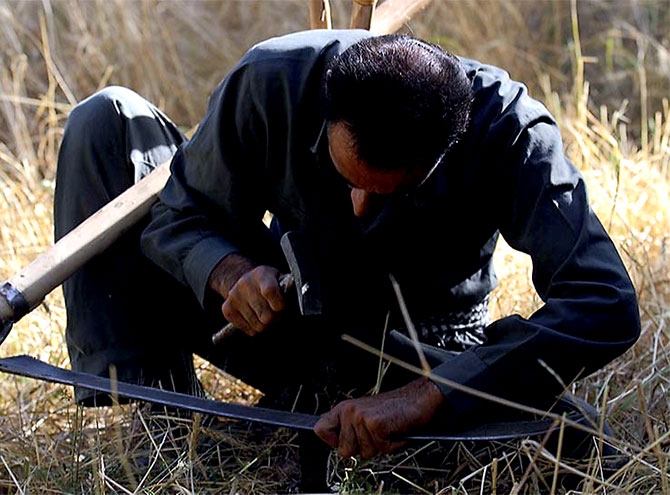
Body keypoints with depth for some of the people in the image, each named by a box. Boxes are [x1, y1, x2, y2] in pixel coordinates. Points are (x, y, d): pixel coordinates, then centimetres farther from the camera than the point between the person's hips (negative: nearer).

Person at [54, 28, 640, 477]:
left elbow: (608, 305, -43)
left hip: (414, 348, -2)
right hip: (286, 306, 2)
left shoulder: (510, 134, -33)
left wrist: (422, 397, -50)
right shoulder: (272, 81, -28)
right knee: (108, 121, -12)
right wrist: (232, 272, -38)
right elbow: (179, 215, -13)